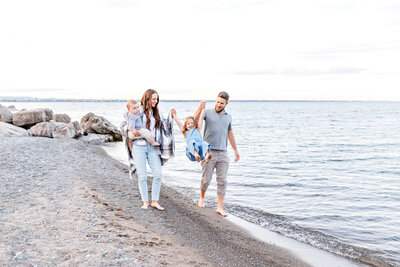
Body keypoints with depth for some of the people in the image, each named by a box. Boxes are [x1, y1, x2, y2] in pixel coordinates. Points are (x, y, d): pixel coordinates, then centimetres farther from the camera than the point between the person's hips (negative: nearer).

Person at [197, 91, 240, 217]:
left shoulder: (228, 117, 14)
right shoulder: (208, 113, 1)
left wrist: (236, 151, 29)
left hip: (223, 154, 3)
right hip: (209, 152, -3)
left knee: (222, 181, 0)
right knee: (206, 179, 4)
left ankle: (219, 207, 8)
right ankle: (202, 198, 33)